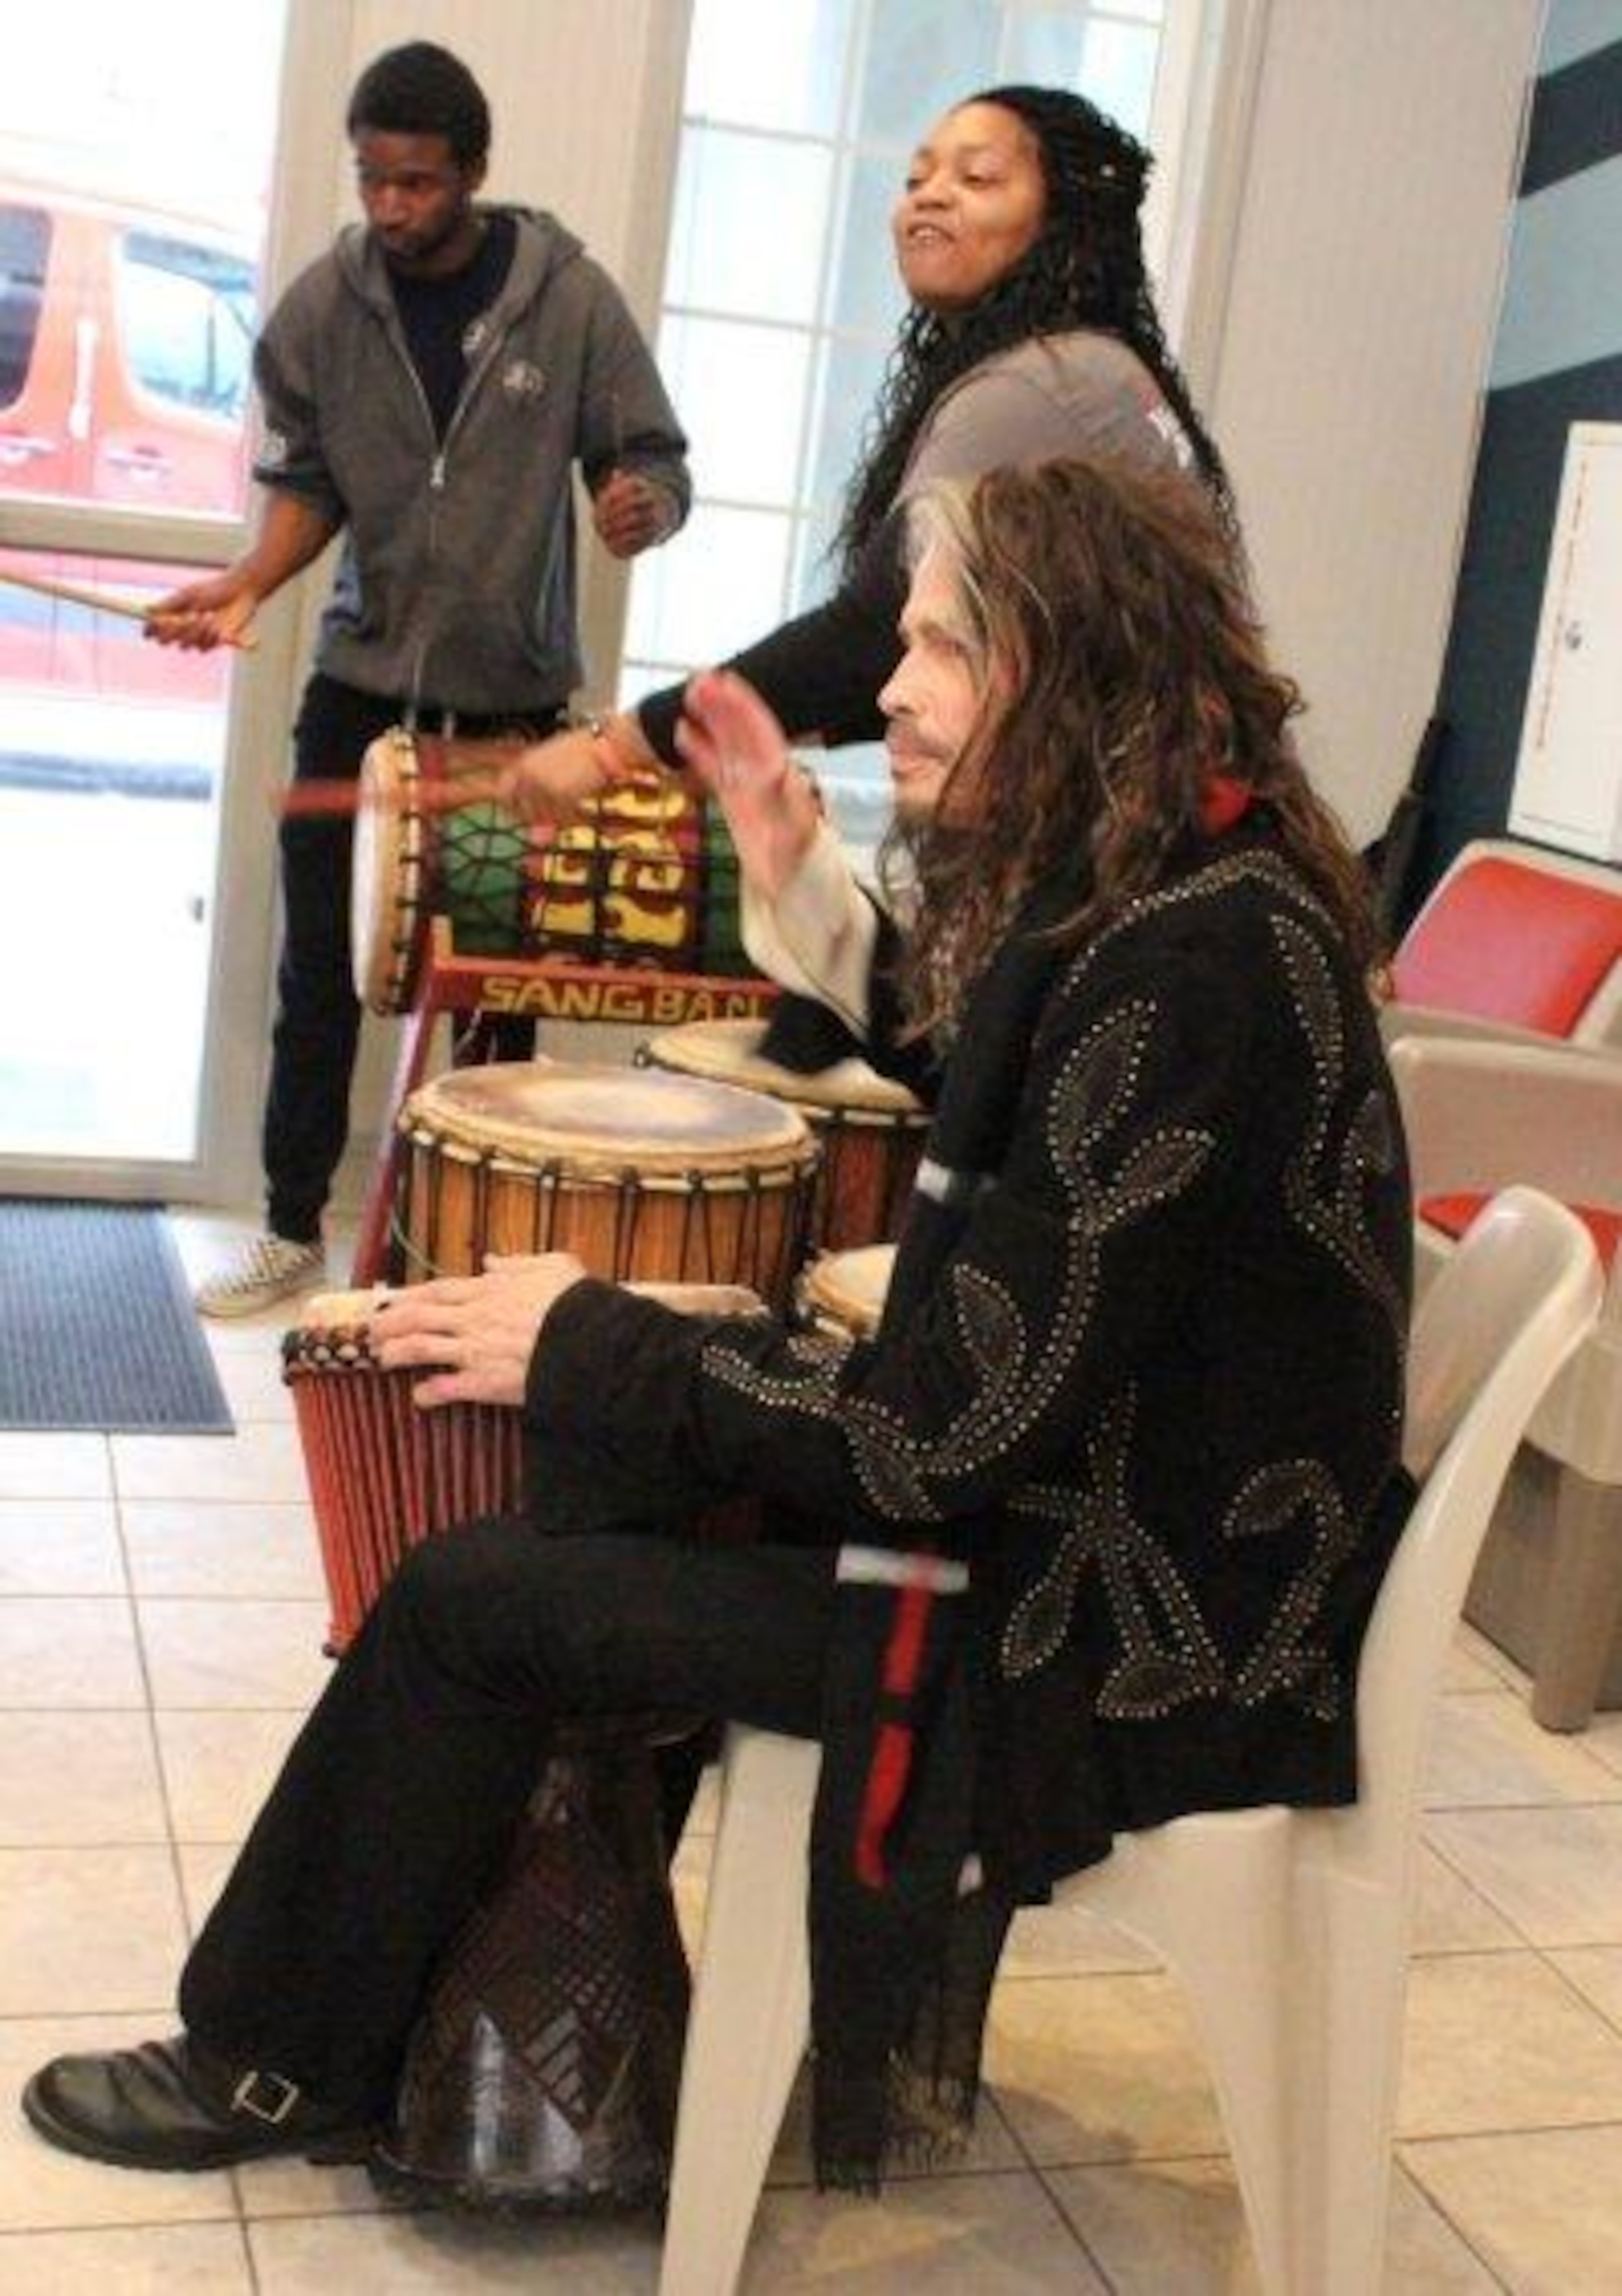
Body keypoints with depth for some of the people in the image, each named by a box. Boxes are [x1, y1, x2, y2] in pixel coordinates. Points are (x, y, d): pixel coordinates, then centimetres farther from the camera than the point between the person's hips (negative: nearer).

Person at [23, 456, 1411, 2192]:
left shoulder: (1193, 965, -26)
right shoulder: (1156, 894, 4)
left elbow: (953, 1433, -26)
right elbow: (990, 1091, 22)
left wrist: (589, 1348, -14)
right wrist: (804, 888, 15)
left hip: (1123, 1649, -10)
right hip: (1115, 1538, 10)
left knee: (472, 1593, -4)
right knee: (608, 1484, 16)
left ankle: (287, 2065, 21)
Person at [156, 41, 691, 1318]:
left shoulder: (573, 299, -8)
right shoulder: (322, 309, -3)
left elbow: (655, 462, -4)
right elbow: (309, 484, 5)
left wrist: (641, 509, -26)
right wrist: (249, 583, -12)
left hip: (515, 697, -1)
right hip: (360, 684, 2)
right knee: (320, 972, 6)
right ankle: (294, 1228, 21)